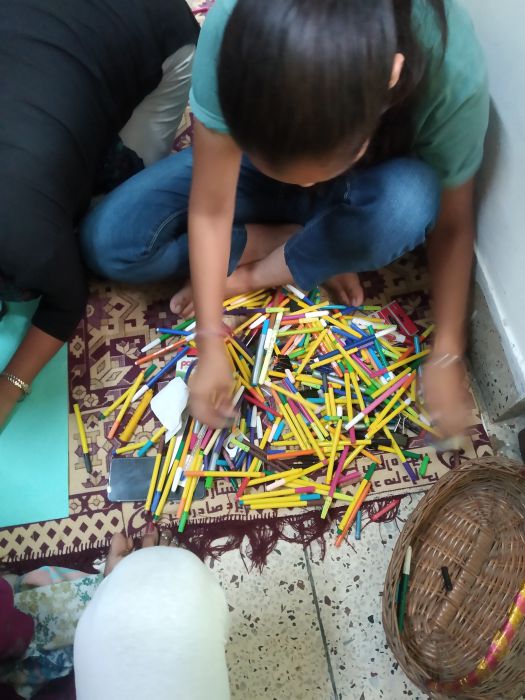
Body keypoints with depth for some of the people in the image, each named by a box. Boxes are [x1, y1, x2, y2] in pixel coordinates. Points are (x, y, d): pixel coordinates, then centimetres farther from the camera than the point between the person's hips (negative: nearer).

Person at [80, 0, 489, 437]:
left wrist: (447, 356, -18)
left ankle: (255, 276, -12)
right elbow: (209, 210, -27)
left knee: (411, 199, -38)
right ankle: (290, 242, -5)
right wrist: (212, 344, -26)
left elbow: (452, 225, -19)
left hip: (359, 192, 0)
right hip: (256, 157, 1)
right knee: (106, 242, -16)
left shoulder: (453, 70, -34)